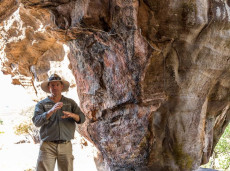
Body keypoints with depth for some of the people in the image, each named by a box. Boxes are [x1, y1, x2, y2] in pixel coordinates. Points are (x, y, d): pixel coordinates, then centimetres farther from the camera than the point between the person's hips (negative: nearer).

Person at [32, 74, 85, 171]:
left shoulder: (70, 103, 14)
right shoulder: (41, 104, 8)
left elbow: (82, 118, 4)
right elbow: (37, 122, -7)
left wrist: (72, 115, -19)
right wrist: (51, 111, -22)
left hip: (66, 146, 2)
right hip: (48, 146, -2)